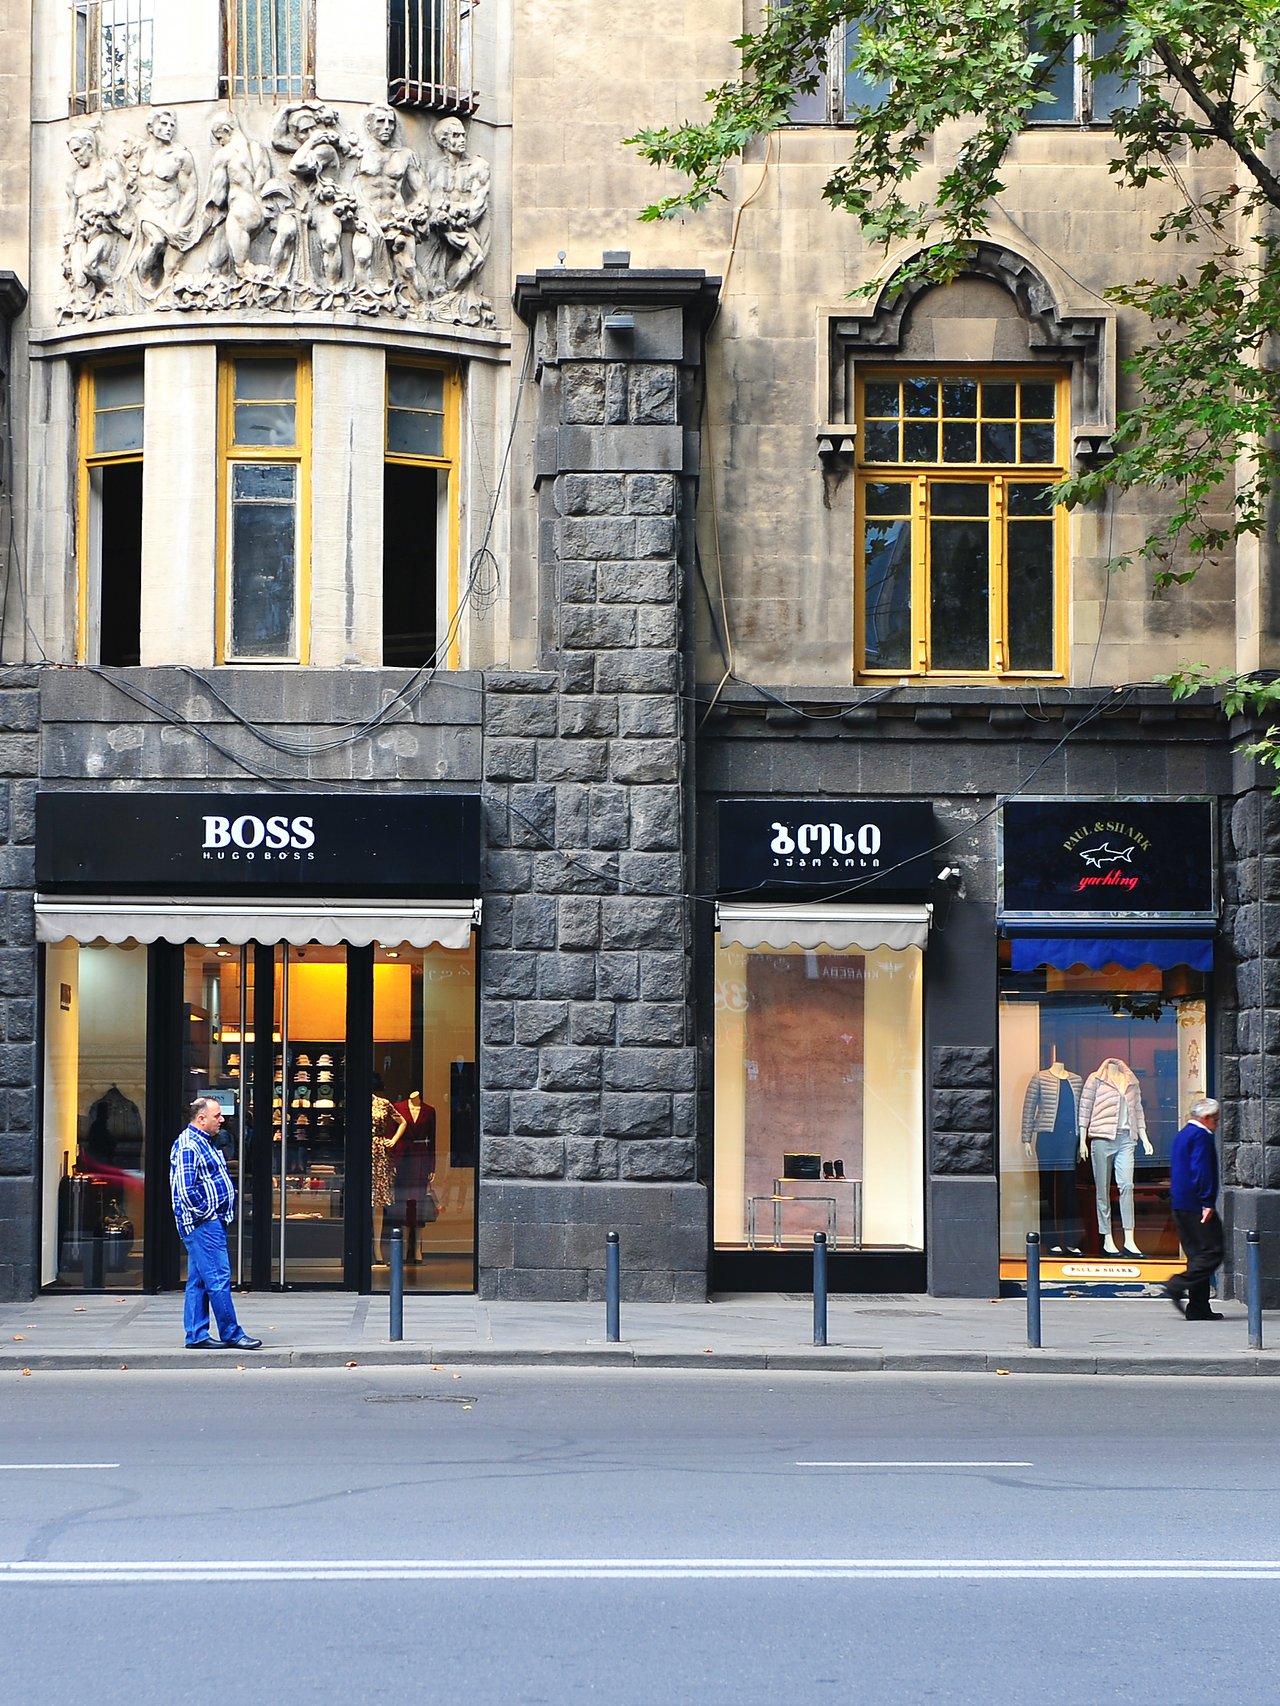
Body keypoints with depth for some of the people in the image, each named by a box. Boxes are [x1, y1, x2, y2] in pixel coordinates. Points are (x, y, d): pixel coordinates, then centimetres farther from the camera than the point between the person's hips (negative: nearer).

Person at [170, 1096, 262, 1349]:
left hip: (213, 1221, 10)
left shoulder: (206, 1142, 17)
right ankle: (232, 1334, -6)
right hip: (203, 1224, -10)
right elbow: (185, 1190, -22)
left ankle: (196, 1335, 13)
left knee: (199, 1281, 10)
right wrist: (206, 1213, -15)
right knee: (218, 1278, -8)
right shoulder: (188, 1146, -15)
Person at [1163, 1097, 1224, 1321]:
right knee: (1212, 1252, -8)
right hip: (1196, 1204, -10)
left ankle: (1198, 1308, 7)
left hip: (1180, 1206, 10)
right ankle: (1177, 1286, -17)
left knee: (1197, 1254, 10)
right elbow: (1201, 1170, -19)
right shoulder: (1201, 1136, -10)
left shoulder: (1182, 1135, 20)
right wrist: (1207, 1202, -20)